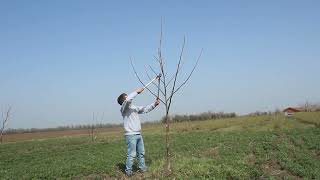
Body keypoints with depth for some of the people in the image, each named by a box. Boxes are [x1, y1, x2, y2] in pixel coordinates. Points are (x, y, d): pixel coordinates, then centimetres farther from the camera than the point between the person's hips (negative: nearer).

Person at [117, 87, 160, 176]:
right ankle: (128, 171, 3)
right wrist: (137, 91, -20)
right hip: (131, 135, -8)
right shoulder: (124, 108, -8)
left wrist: (154, 104, 14)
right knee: (131, 154, -7)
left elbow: (145, 109, 24)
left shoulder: (134, 107, 16)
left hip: (138, 134, 8)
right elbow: (128, 100, -29)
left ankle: (143, 168, 27)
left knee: (141, 153, 16)